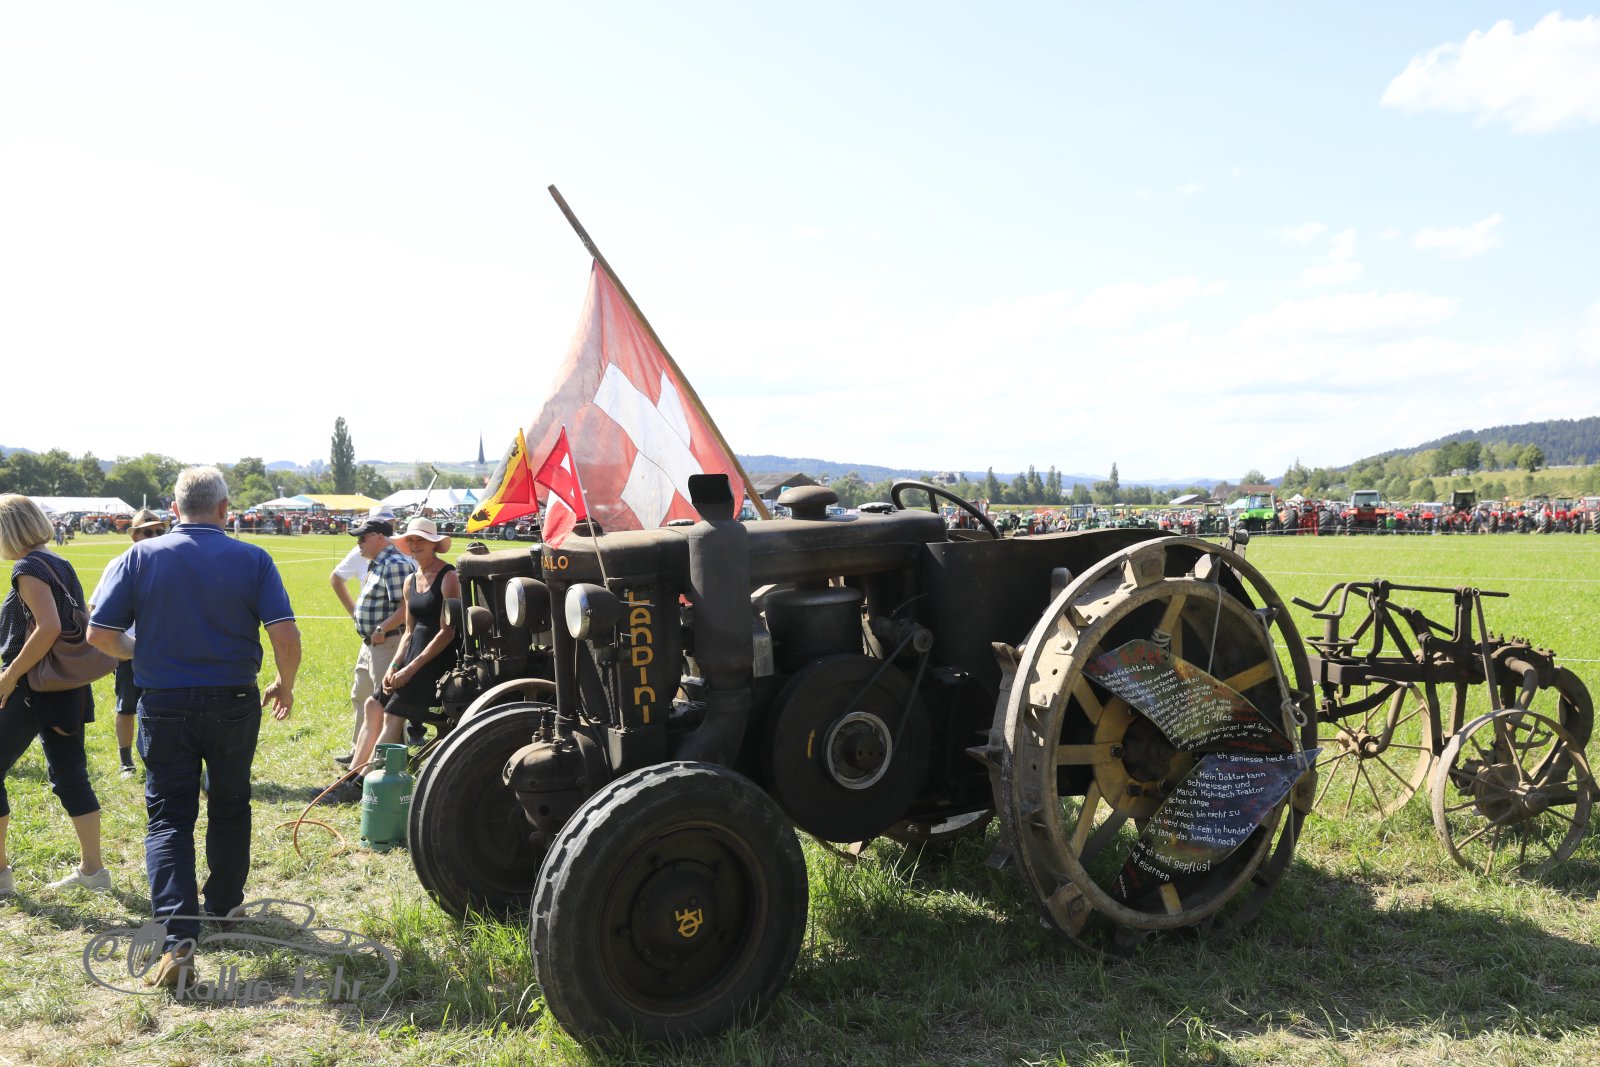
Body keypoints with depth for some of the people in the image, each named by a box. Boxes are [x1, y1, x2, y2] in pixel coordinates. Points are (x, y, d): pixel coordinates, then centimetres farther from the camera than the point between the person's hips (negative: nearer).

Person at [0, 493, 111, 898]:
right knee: (71, 778, 12)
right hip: (68, 691, 8)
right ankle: (91, 869, 17)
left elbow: (48, 628, -25)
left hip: (33, 691, -8)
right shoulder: (62, 565, 12)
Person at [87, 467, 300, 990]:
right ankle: (223, 907, 35)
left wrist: (142, 653, 14)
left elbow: (100, 633, -6)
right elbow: (285, 635, -14)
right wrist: (285, 685, 3)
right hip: (233, 704, 0)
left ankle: (178, 939, -9)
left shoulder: (140, 556, -4)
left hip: (163, 705, 0)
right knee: (230, 808, 20)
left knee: (168, 818, 4)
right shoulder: (252, 559, -7)